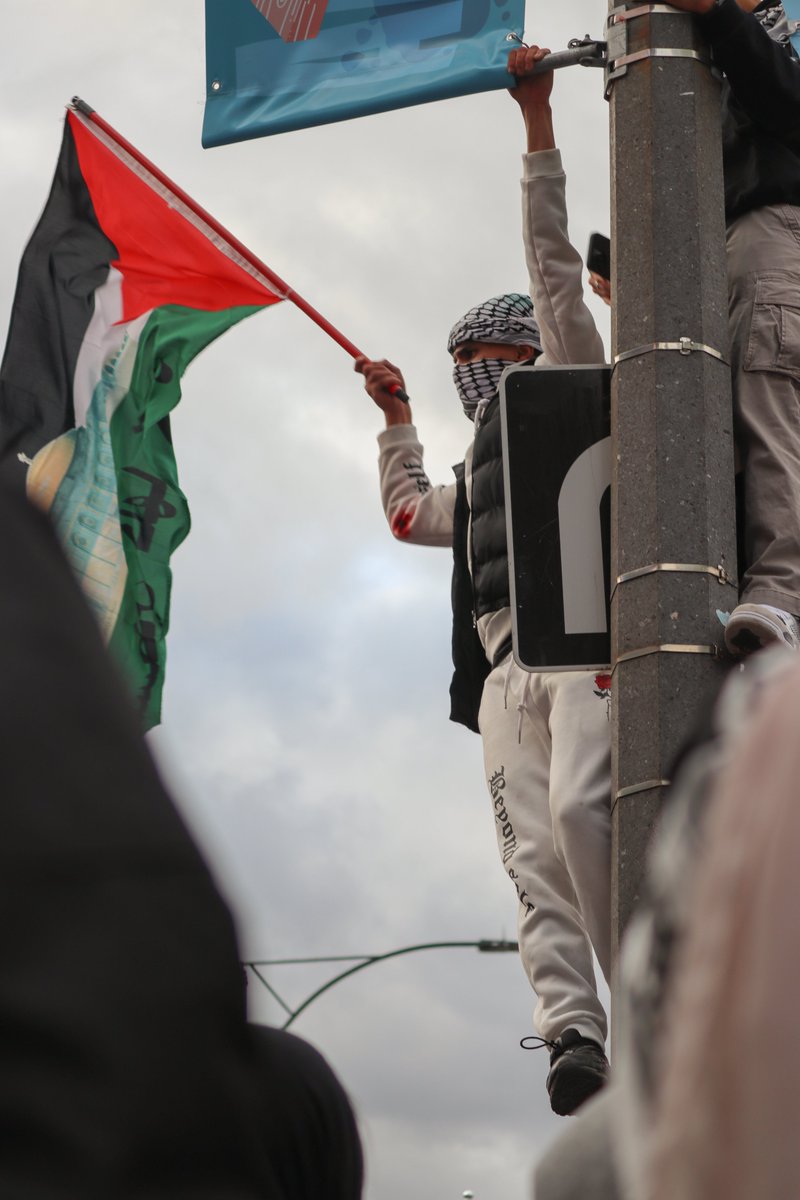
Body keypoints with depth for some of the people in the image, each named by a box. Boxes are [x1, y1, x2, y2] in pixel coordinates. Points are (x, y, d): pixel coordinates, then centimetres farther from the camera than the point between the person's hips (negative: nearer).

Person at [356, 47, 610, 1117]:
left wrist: (538, 126, 10)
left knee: (578, 807, -29)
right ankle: (574, 1034, -26)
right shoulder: (479, 473, 39)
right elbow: (409, 514, 57)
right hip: (507, 664, 7)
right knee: (534, 854, -13)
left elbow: (555, 273, 12)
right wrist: (397, 418, 55)